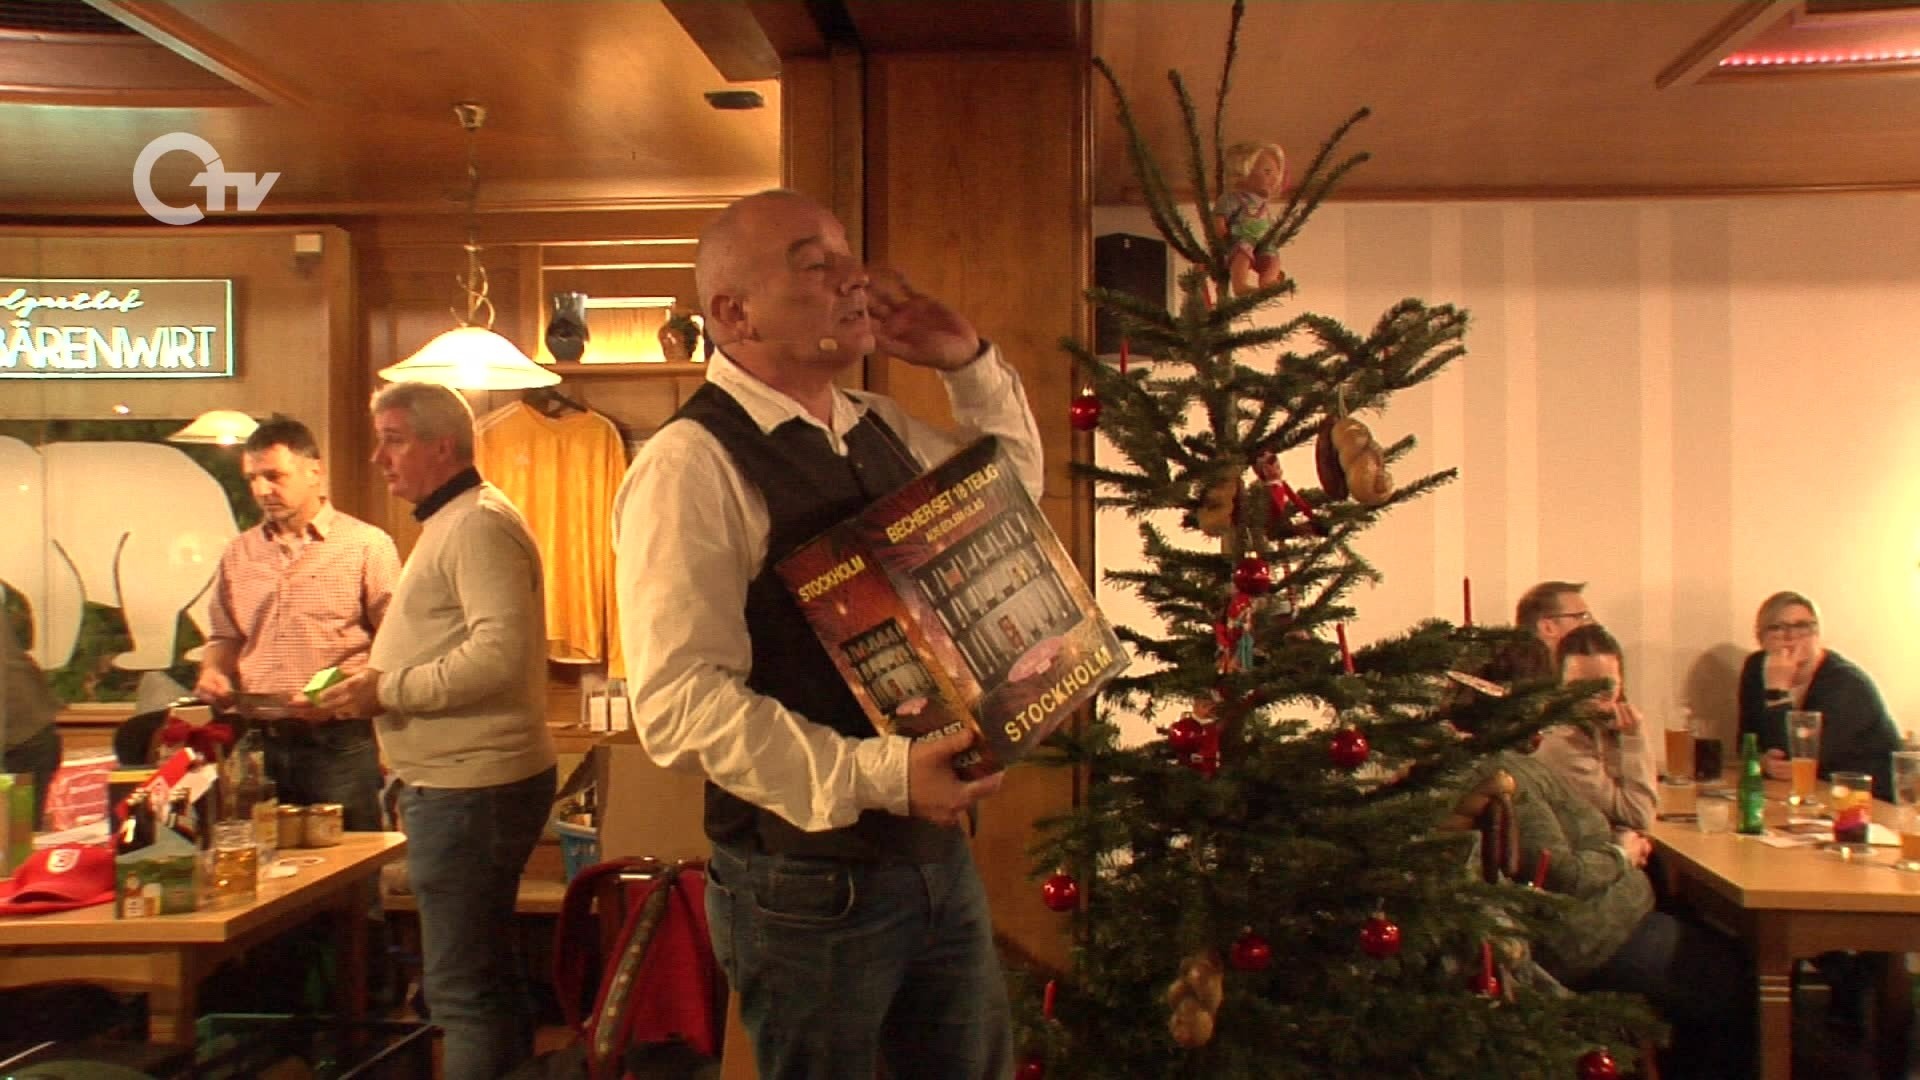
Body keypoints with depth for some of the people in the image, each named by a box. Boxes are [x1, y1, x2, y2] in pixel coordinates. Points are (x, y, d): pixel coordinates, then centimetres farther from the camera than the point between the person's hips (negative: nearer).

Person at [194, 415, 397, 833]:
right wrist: (213, 671, 2)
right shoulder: (239, 554, 13)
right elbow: (224, 636, 23)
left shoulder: (368, 545, -3)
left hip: (340, 744, -4)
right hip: (260, 742, 5)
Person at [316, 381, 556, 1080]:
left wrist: (389, 690, -18)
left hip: (472, 788, -11)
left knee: (462, 989, -5)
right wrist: (379, 683, 10)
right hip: (457, 783, 11)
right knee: (488, 975, 19)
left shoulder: (479, 526, -15)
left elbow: (500, 651, -27)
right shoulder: (450, 524, 18)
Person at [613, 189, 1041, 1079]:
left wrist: (971, 363, 10)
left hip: (938, 848, 8)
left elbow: (1016, 482, 27)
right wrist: (874, 775, -27)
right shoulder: (691, 462, -16)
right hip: (809, 876, -7)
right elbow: (679, 703, -23)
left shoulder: (884, 431, 9)